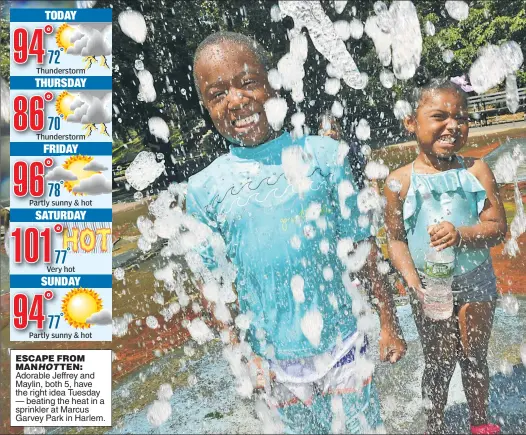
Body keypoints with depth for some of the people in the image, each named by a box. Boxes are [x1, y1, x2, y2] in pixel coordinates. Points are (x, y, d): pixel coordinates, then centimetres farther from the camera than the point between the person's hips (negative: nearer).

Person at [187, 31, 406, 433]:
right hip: (276, 359, 1)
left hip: (344, 343, -1)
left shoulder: (322, 154, -9)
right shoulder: (204, 189, -7)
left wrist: (388, 323, -1)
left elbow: (363, 248, -4)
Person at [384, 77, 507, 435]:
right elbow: (396, 240, -8)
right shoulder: (401, 181, -11)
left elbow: (498, 228, -10)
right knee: (438, 364, 14)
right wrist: (414, 282, -19)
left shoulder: (476, 171, -8)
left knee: (475, 359, 19)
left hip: (475, 284, 1)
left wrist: (462, 234, -29)